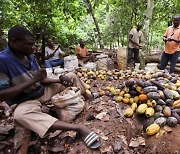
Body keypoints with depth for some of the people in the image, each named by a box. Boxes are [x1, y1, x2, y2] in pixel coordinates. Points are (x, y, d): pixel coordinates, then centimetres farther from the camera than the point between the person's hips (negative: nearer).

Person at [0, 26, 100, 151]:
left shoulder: (30, 57, -1)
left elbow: (42, 79, 3)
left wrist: (60, 80, -15)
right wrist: (33, 80, -29)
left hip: (45, 90, 7)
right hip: (26, 101, -6)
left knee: (72, 76, 6)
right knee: (20, 114, -43)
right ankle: (79, 128, -49)